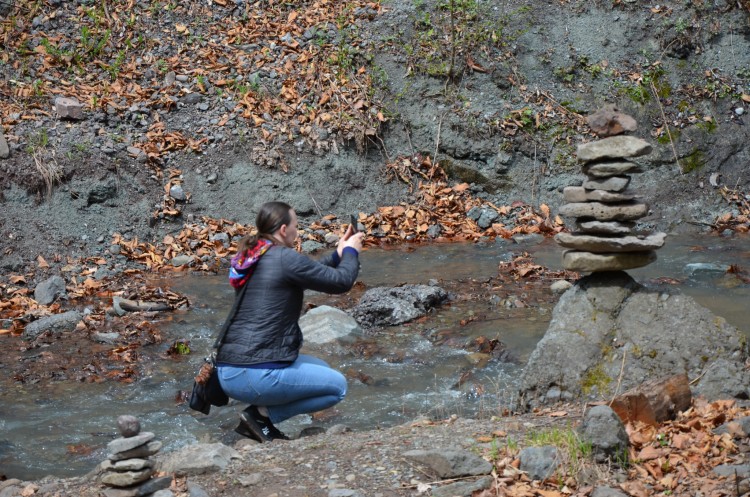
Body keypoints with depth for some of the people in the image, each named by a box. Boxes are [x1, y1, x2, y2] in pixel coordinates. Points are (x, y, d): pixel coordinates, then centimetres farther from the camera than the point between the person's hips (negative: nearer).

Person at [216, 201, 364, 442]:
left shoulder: (251, 258, 15)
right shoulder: (284, 258, -12)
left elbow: (305, 274, 31)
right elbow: (341, 282, -4)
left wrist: (337, 255, 30)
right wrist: (351, 251, 14)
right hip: (257, 375, -9)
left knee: (321, 369, 26)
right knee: (337, 386, 8)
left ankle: (261, 414, 9)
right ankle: (262, 414, -2)